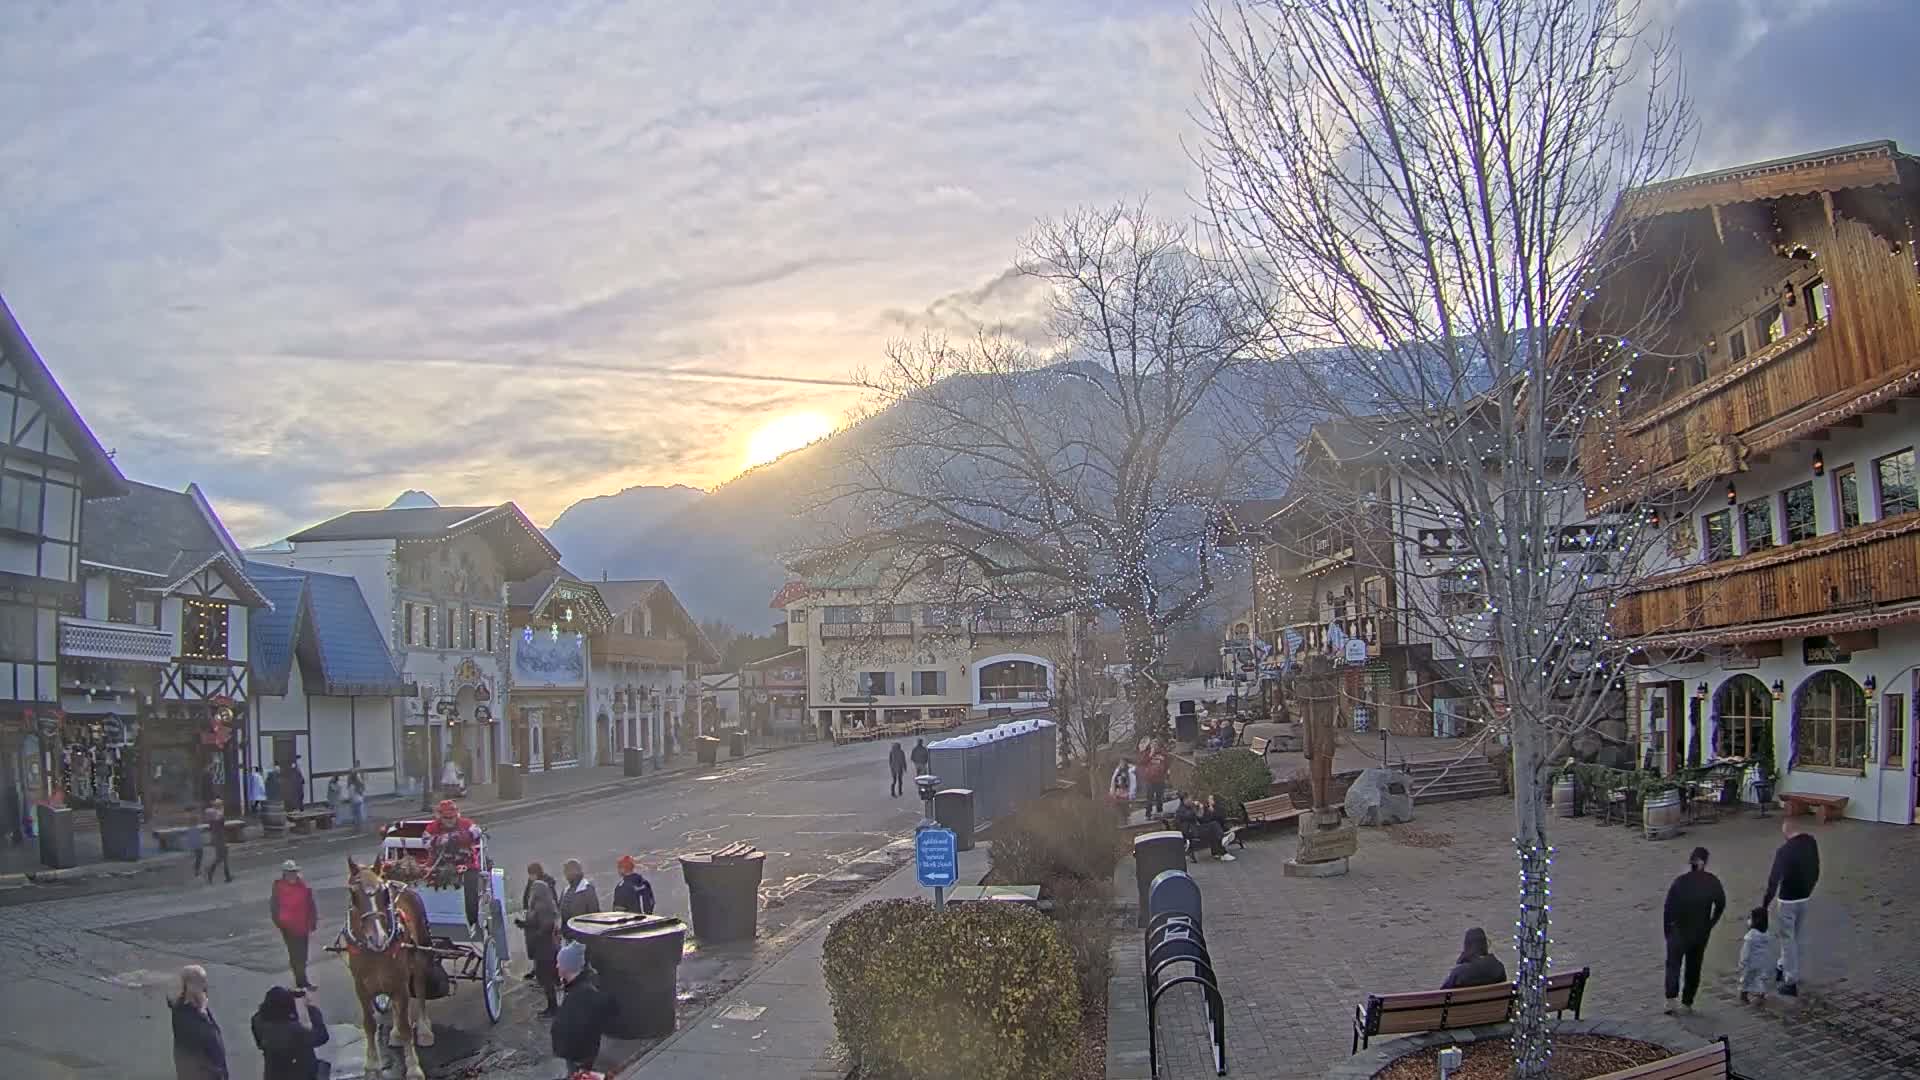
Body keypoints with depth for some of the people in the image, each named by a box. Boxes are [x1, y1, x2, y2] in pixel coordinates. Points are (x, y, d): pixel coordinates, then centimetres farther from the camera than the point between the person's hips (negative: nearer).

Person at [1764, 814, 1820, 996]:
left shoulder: (1785, 851, -25)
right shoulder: (1812, 843, -3)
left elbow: (1774, 879, -20)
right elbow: (1815, 870, 10)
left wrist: (1765, 904, -12)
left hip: (1788, 900, -7)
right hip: (1805, 898, 7)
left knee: (1787, 940, 4)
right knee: (1795, 938, 21)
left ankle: (1791, 982, 9)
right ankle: (1783, 968, 37)